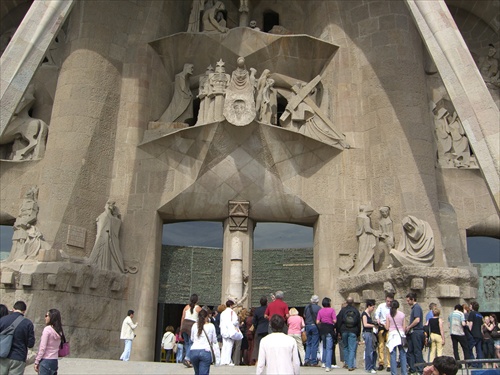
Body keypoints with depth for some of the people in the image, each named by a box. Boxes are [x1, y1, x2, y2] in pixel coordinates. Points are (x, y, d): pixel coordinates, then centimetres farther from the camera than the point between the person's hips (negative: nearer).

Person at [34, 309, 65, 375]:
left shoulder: (47, 329, -11)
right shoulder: (59, 331, 9)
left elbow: (42, 348, -12)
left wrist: (36, 362, -7)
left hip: (46, 360, -7)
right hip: (54, 361, 7)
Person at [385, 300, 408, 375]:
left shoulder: (388, 315, 0)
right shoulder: (402, 314, 2)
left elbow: (387, 328, 0)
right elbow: (404, 327, 4)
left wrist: (385, 325, 21)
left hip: (392, 334, -1)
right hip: (401, 334, 1)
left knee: (393, 355, 0)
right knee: (402, 354, 7)